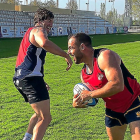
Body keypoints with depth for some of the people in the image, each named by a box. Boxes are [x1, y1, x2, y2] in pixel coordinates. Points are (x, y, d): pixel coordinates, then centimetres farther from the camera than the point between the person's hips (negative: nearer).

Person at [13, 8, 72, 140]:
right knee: (45, 118, -13)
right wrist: (66, 55, -26)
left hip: (21, 78, 11)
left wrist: (41, 82, 32)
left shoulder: (30, 32, 27)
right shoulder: (38, 30, -5)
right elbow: (45, 43, -32)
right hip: (31, 78, -10)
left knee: (40, 114, 27)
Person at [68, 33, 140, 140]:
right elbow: (91, 99, 11)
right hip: (113, 109, 8)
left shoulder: (104, 56, -23)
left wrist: (90, 94, -29)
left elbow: (117, 85, -35)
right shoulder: (83, 73, 3)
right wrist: (78, 103, -11)